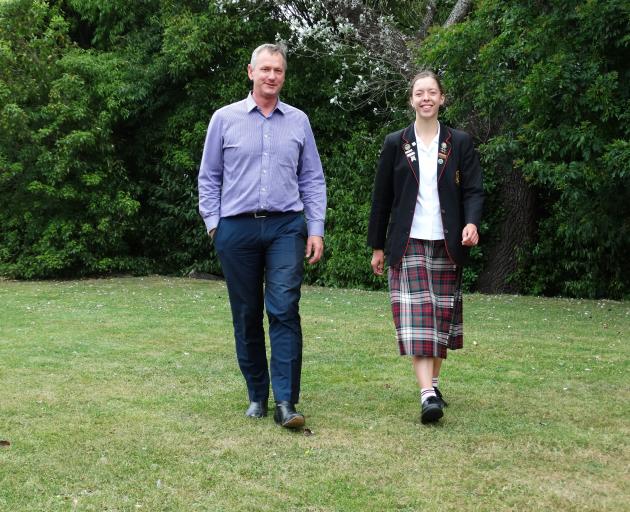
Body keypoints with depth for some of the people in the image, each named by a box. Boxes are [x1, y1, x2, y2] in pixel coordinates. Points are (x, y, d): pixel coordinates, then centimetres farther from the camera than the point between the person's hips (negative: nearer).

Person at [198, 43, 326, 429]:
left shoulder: (298, 121, 10)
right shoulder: (225, 119, 6)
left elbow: (312, 179, 11)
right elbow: (209, 177, 10)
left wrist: (316, 230, 3)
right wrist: (213, 223, 1)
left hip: (286, 227, 0)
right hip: (238, 228, 0)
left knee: (285, 311, -12)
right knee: (247, 316, 6)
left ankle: (286, 402, -11)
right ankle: (257, 396, 18)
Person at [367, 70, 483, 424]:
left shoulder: (460, 142, 6)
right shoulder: (396, 143, 6)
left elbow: (473, 189, 1)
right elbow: (382, 197, 8)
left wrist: (472, 223, -19)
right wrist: (377, 246, 8)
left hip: (447, 245, 2)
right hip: (409, 244, -1)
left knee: (442, 316, 7)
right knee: (416, 317, -12)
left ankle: (434, 381, 22)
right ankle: (428, 395, -18)